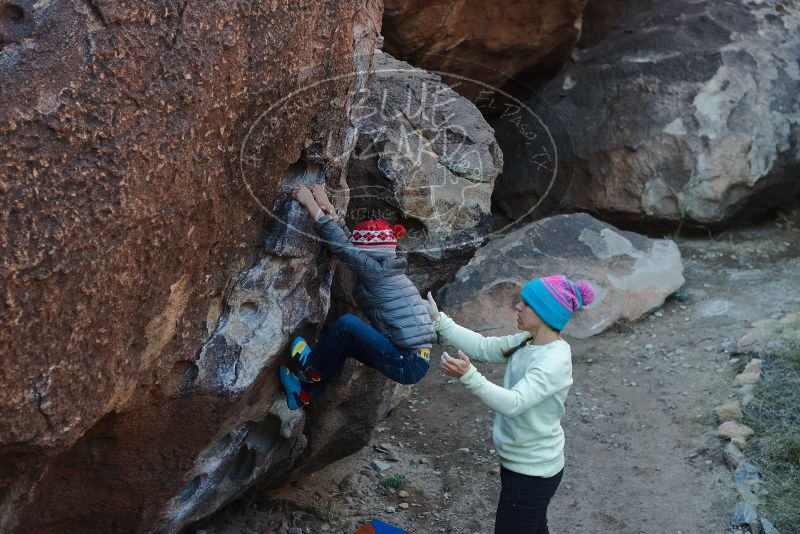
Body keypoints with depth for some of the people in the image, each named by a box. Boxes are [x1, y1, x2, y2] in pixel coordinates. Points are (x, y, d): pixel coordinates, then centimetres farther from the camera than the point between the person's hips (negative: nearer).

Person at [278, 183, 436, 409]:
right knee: (344, 343, 18)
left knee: (347, 323, -15)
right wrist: (327, 206, 13)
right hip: (412, 359, 10)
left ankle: (312, 370, 7)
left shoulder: (377, 270, -14)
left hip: (409, 365, -10)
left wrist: (310, 204, -9)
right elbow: (347, 240, 15)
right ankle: (304, 394, 24)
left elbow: (340, 245, -14)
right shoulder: (387, 268, 11)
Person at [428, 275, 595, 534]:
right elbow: (482, 347, 2)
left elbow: (513, 403, -36)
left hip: (532, 472, -9)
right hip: (522, 462, 9)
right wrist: (438, 320, -5)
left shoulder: (555, 361, -27)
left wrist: (468, 375, -48)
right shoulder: (525, 342, 0)